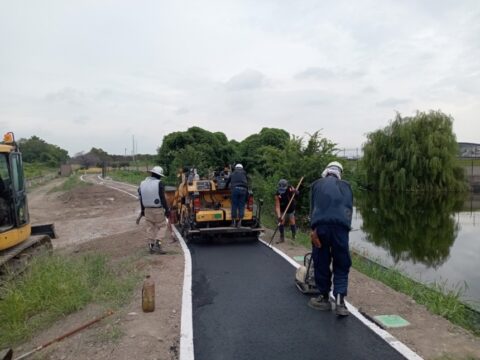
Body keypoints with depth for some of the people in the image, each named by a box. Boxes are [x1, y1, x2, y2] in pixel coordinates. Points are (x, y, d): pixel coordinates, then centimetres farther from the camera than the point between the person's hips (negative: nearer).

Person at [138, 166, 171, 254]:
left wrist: (143, 210, 23)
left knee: (150, 228, 14)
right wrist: (167, 210, -9)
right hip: (158, 210, -6)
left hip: (147, 210, 6)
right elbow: (162, 198, -16)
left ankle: (151, 246, 18)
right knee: (162, 227, 4)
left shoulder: (142, 184, 6)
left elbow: (141, 199, 13)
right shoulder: (159, 184, -13)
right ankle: (157, 245, -6)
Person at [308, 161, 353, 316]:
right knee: (342, 265, 11)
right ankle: (340, 300, -1)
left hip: (321, 224, -1)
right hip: (341, 225, 1)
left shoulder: (317, 184, 21)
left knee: (321, 262, 12)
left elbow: (313, 207, 9)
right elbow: (349, 208, 18)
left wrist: (313, 229, 3)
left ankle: (324, 298, 23)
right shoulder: (346, 185, 25)